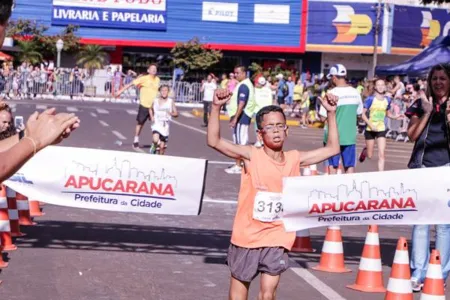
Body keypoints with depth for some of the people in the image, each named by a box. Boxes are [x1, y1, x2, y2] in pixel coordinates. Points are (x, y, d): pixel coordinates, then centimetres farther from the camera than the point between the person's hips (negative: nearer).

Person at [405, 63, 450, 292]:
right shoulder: (421, 104, 9)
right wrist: (426, 112, -9)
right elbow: (412, 135, 0)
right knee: (420, 220, 1)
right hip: (422, 166, 2)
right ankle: (418, 273, 5)